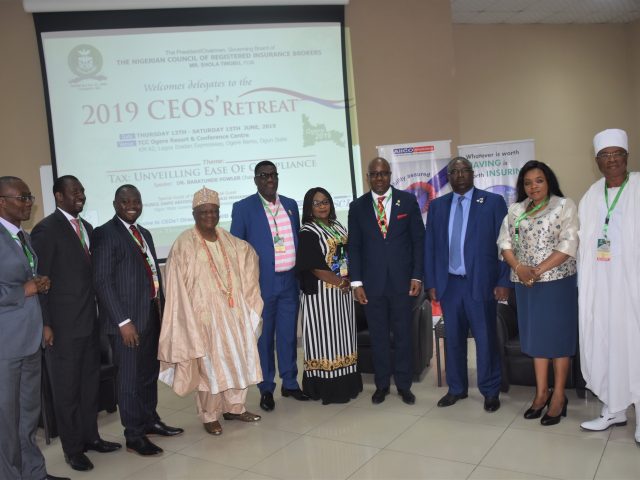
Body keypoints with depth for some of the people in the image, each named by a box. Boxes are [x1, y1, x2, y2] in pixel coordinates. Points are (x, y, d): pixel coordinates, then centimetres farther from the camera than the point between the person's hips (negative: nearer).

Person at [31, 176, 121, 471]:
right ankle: (72, 448, 20)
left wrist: (97, 311, 11)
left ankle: (90, 436, 30)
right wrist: (45, 324, -16)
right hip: (63, 323, -7)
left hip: (90, 319, 7)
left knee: (90, 382, 15)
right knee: (66, 387, 6)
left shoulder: (86, 227, 12)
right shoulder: (46, 230, -11)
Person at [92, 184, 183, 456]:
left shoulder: (144, 233, 16)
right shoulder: (105, 234, -10)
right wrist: (123, 321, -19)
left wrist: (162, 308, 9)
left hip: (152, 314, 8)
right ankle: (134, 436, 14)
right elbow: (102, 281, -15)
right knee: (130, 377, 2)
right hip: (128, 319, -8)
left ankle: (150, 421, 33)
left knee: (150, 373, 17)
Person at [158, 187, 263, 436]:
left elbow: (248, 252, 25)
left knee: (238, 359, 11)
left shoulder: (229, 240, 6)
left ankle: (234, 407, 27)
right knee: (210, 364, 1)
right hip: (205, 313, -6)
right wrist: (188, 320, -15)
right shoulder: (184, 244, -10)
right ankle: (209, 415, 17)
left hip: (234, 310, 6)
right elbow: (178, 285, -11)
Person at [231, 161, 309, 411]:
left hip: (289, 282, 4)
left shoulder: (291, 205, 9)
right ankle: (266, 389, 20)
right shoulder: (243, 208, -4)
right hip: (262, 284, -4)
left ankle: (290, 383, 27)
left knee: (288, 334, 12)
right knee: (264, 337, 7)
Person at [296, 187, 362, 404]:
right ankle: (328, 388, 4)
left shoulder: (338, 227, 13)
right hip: (321, 292, -7)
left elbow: (349, 255, 16)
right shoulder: (307, 233, -9)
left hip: (343, 291, 7)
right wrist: (340, 282, -13)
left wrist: (350, 280, -1)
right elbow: (315, 267, -15)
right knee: (325, 336, -3)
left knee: (343, 333, 10)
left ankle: (346, 383, 18)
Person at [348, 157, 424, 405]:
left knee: (403, 334, 7)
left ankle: (404, 384, 22)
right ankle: (382, 384, 23)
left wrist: (417, 276, -4)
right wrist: (356, 282, -3)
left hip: (402, 280, 0)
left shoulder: (408, 201, 2)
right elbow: (354, 247, 4)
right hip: (372, 282, 1)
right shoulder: (357, 206, 4)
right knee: (378, 336, 9)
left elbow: (418, 240, 2)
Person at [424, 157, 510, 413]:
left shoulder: (493, 202, -1)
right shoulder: (437, 206, 9)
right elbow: (430, 246, 8)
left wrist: (503, 281, -8)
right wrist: (431, 282, 4)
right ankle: (456, 388, 27)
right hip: (449, 283, 3)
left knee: (486, 339, 6)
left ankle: (490, 391, 22)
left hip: (481, 283, -3)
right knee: (453, 338, 12)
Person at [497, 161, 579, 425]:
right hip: (526, 283, 5)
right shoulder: (515, 210, 10)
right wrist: (519, 268, -12)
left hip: (557, 281, -4)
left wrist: (539, 270, -17)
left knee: (558, 335, 2)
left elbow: (569, 245, -12)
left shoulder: (565, 206, -3)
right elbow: (505, 242, 6)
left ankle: (558, 395, 12)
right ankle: (541, 392, 20)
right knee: (536, 335, 10)